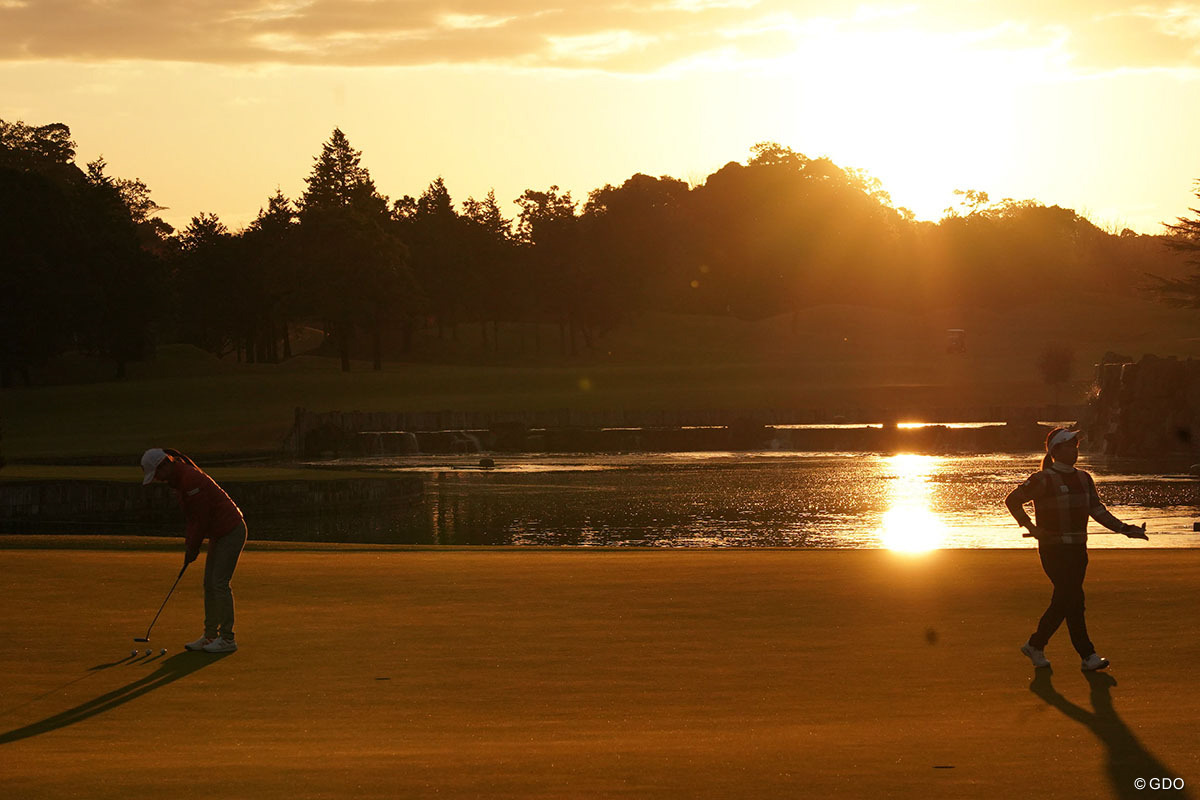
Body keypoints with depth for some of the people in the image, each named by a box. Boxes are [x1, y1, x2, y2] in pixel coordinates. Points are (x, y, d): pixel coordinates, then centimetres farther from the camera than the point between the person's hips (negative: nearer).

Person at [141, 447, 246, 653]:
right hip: (219, 534, 10)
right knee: (209, 584, 10)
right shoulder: (181, 478, 10)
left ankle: (227, 638, -6)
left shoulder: (191, 480, -23)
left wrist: (193, 548, -13)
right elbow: (194, 516, 16)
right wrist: (189, 541, 4)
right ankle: (210, 635, 14)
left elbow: (202, 518, -22)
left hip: (231, 533, -10)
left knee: (220, 583, -10)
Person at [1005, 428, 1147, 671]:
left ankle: (1035, 645, 25)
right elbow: (1012, 500, -1)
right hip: (1054, 549, -7)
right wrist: (1031, 527, -7)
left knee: (1063, 602, 10)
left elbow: (1098, 511, 9)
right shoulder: (1043, 480, -8)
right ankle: (1087, 656, -12)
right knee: (1074, 600, -13)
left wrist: (1125, 529, -2)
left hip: (1077, 549, 7)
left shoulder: (1084, 479, 11)